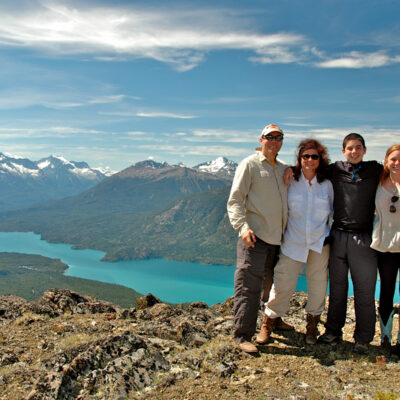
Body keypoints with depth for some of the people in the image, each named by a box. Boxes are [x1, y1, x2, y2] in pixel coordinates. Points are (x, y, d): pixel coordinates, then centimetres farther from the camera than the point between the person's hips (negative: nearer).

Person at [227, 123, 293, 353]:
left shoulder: (283, 169, 17)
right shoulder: (250, 165, -4)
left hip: (278, 237, 7)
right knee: (249, 285, -7)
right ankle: (243, 334, 0)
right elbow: (235, 200, -11)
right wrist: (243, 227, -22)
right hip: (255, 237, -7)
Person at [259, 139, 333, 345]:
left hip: (319, 242, 2)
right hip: (293, 243, -2)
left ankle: (312, 328, 28)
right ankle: (267, 324, 16)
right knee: (283, 286, -3)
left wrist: (330, 233, 3)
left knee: (318, 286, 10)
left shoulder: (327, 184, 4)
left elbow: (332, 211, 12)